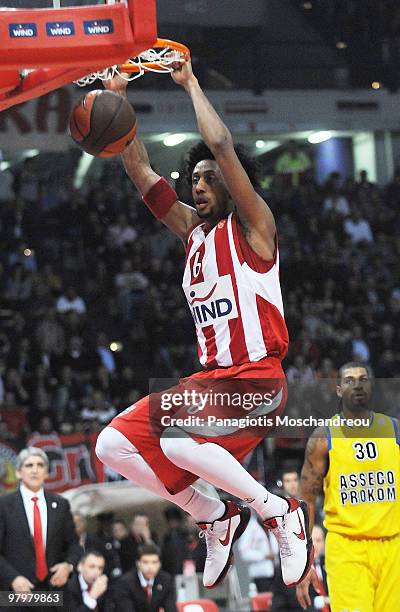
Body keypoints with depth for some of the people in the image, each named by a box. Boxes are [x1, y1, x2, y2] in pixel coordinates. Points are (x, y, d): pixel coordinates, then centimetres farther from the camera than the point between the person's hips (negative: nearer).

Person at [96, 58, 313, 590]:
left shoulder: (251, 225, -4)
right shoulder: (192, 229, 16)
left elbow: (222, 146, -17)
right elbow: (139, 170, 15)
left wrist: (191, 83, -8)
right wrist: (118, 100, 7)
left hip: (258, 378, -8)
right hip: (208, 378, 8)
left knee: (178, 441, -32)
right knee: (115, 445, -4)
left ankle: (281, 513, -11)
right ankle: (216, 518, 9)